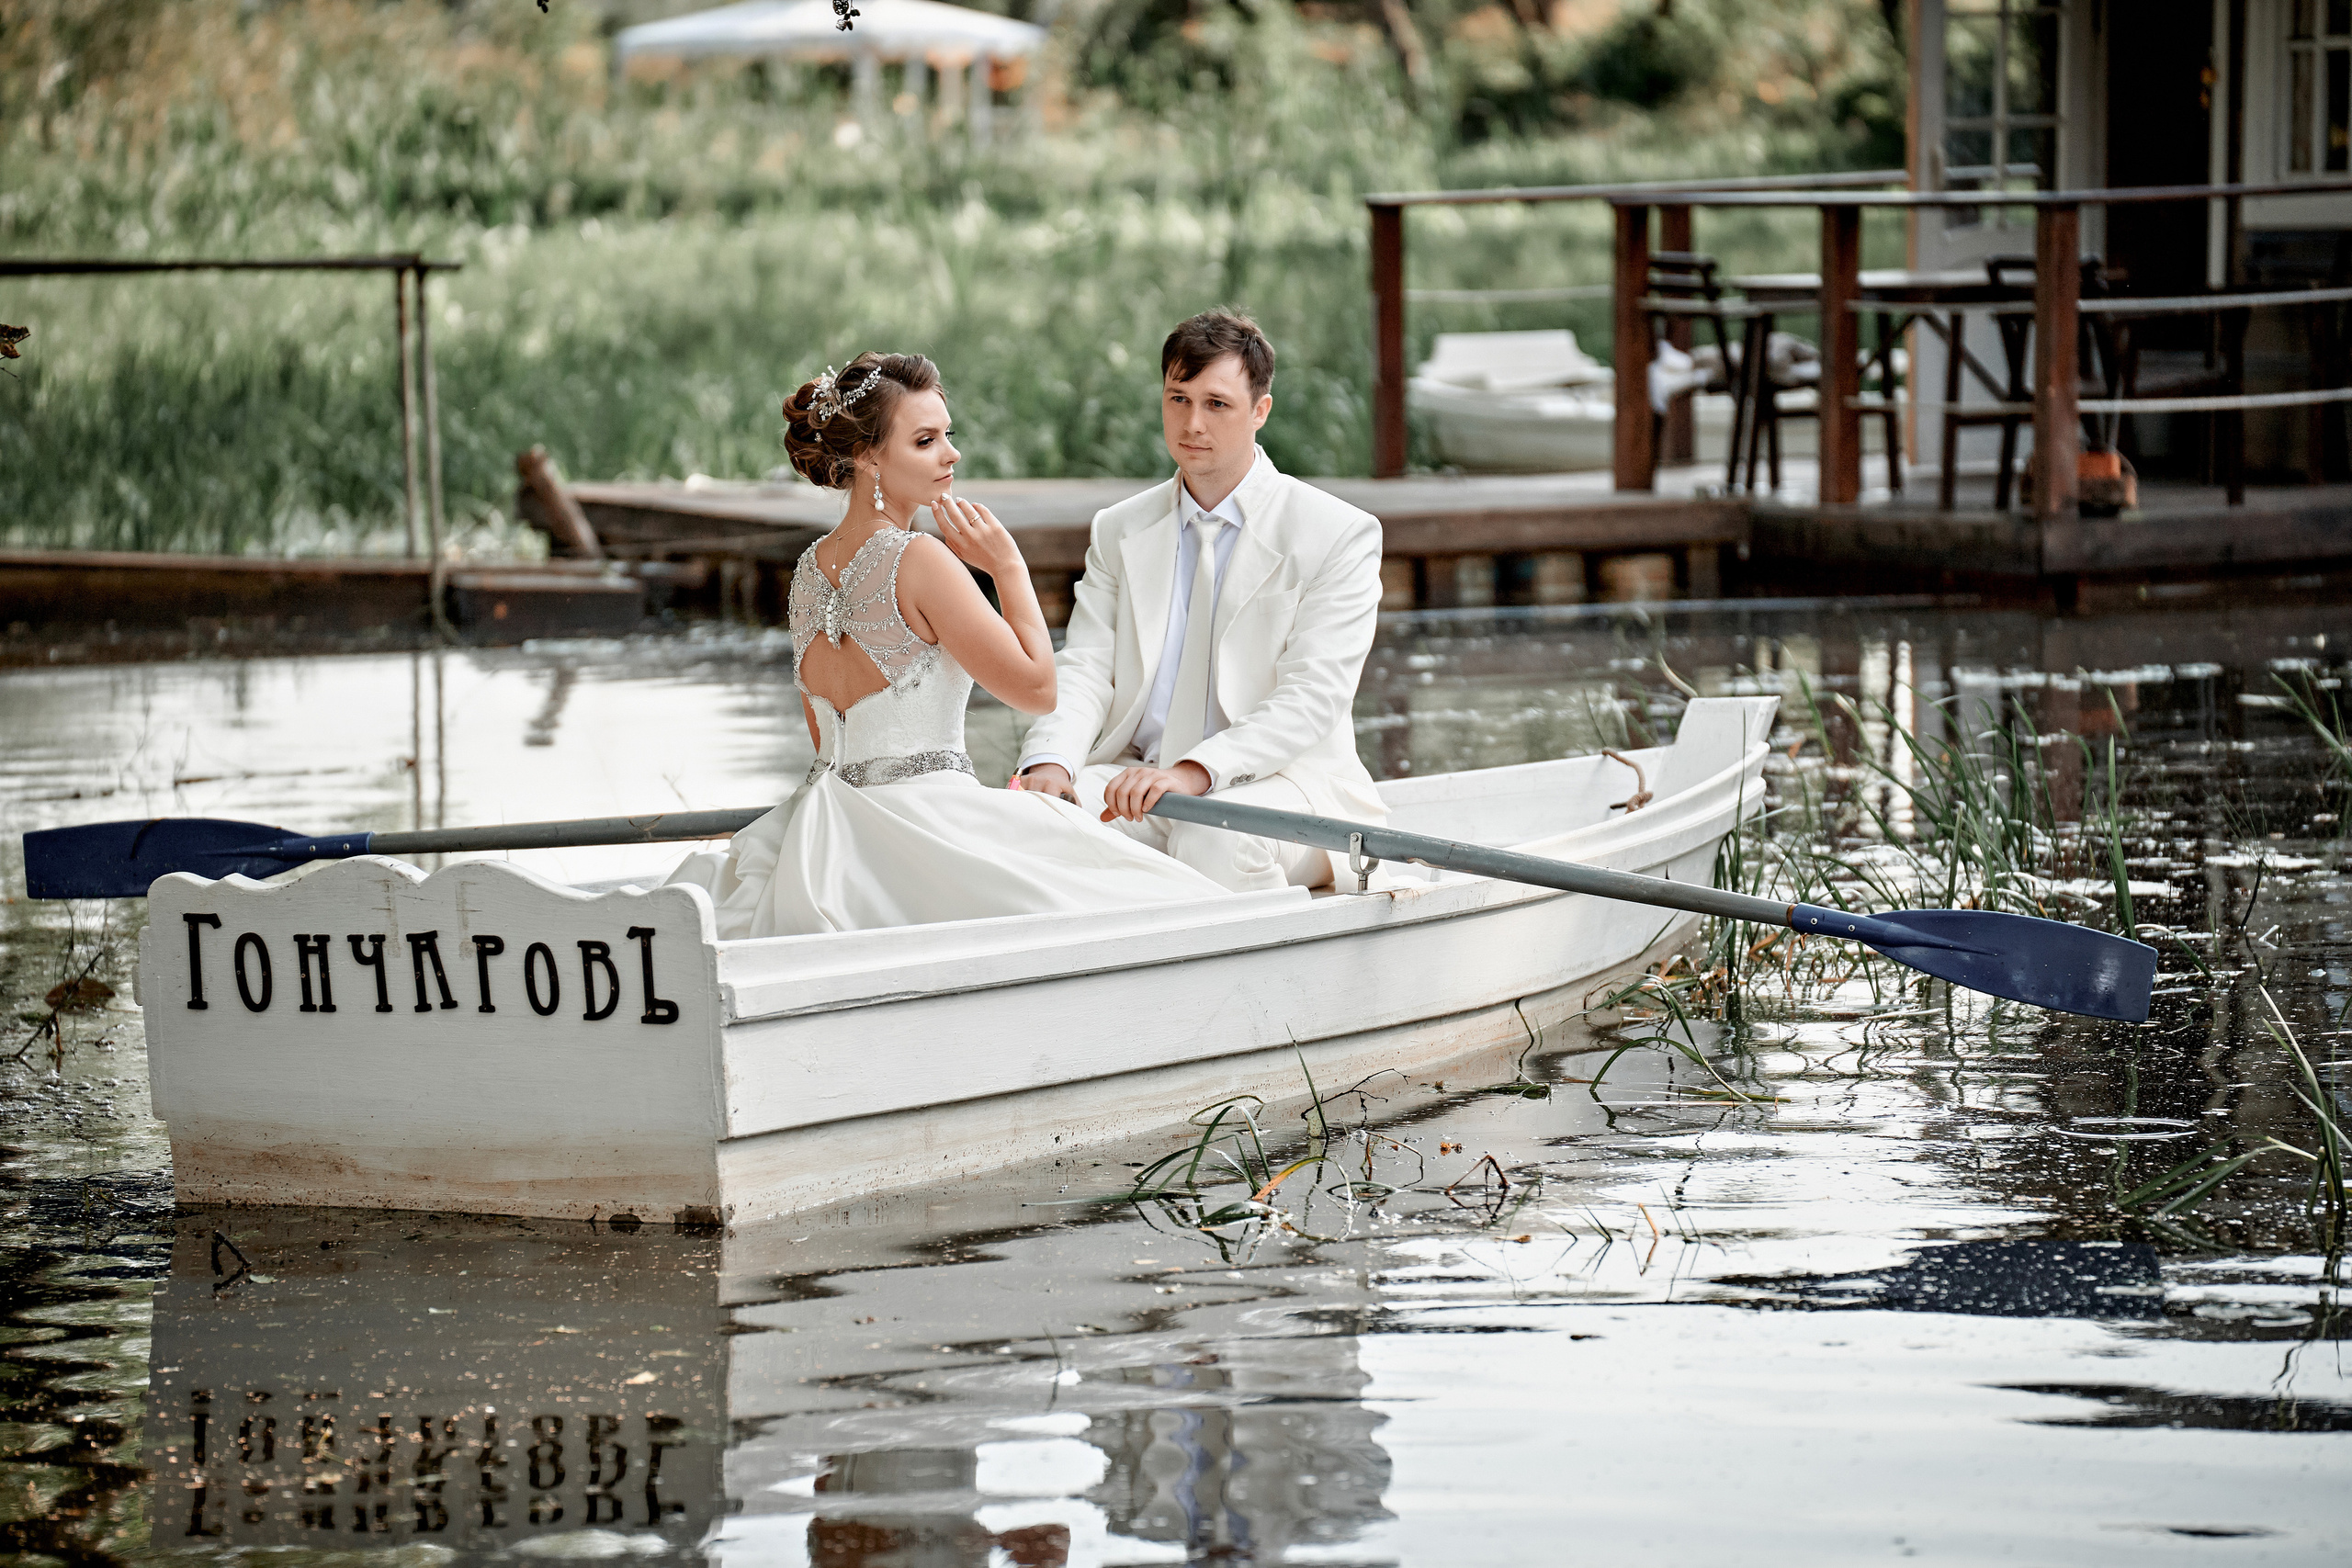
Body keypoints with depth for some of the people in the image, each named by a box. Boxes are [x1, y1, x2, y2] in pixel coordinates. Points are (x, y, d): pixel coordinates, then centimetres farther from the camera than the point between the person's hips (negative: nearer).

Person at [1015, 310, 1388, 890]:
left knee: (1216, 836, -38)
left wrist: (1196, 771, -26)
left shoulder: (1341, 535, -1)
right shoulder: (1119, 531, 16)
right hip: (1140, 777, 4)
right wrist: (1051, 760, -17)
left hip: (1281, 781, -4)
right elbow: (1085, 668, 6)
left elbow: (1312, 697, -11)